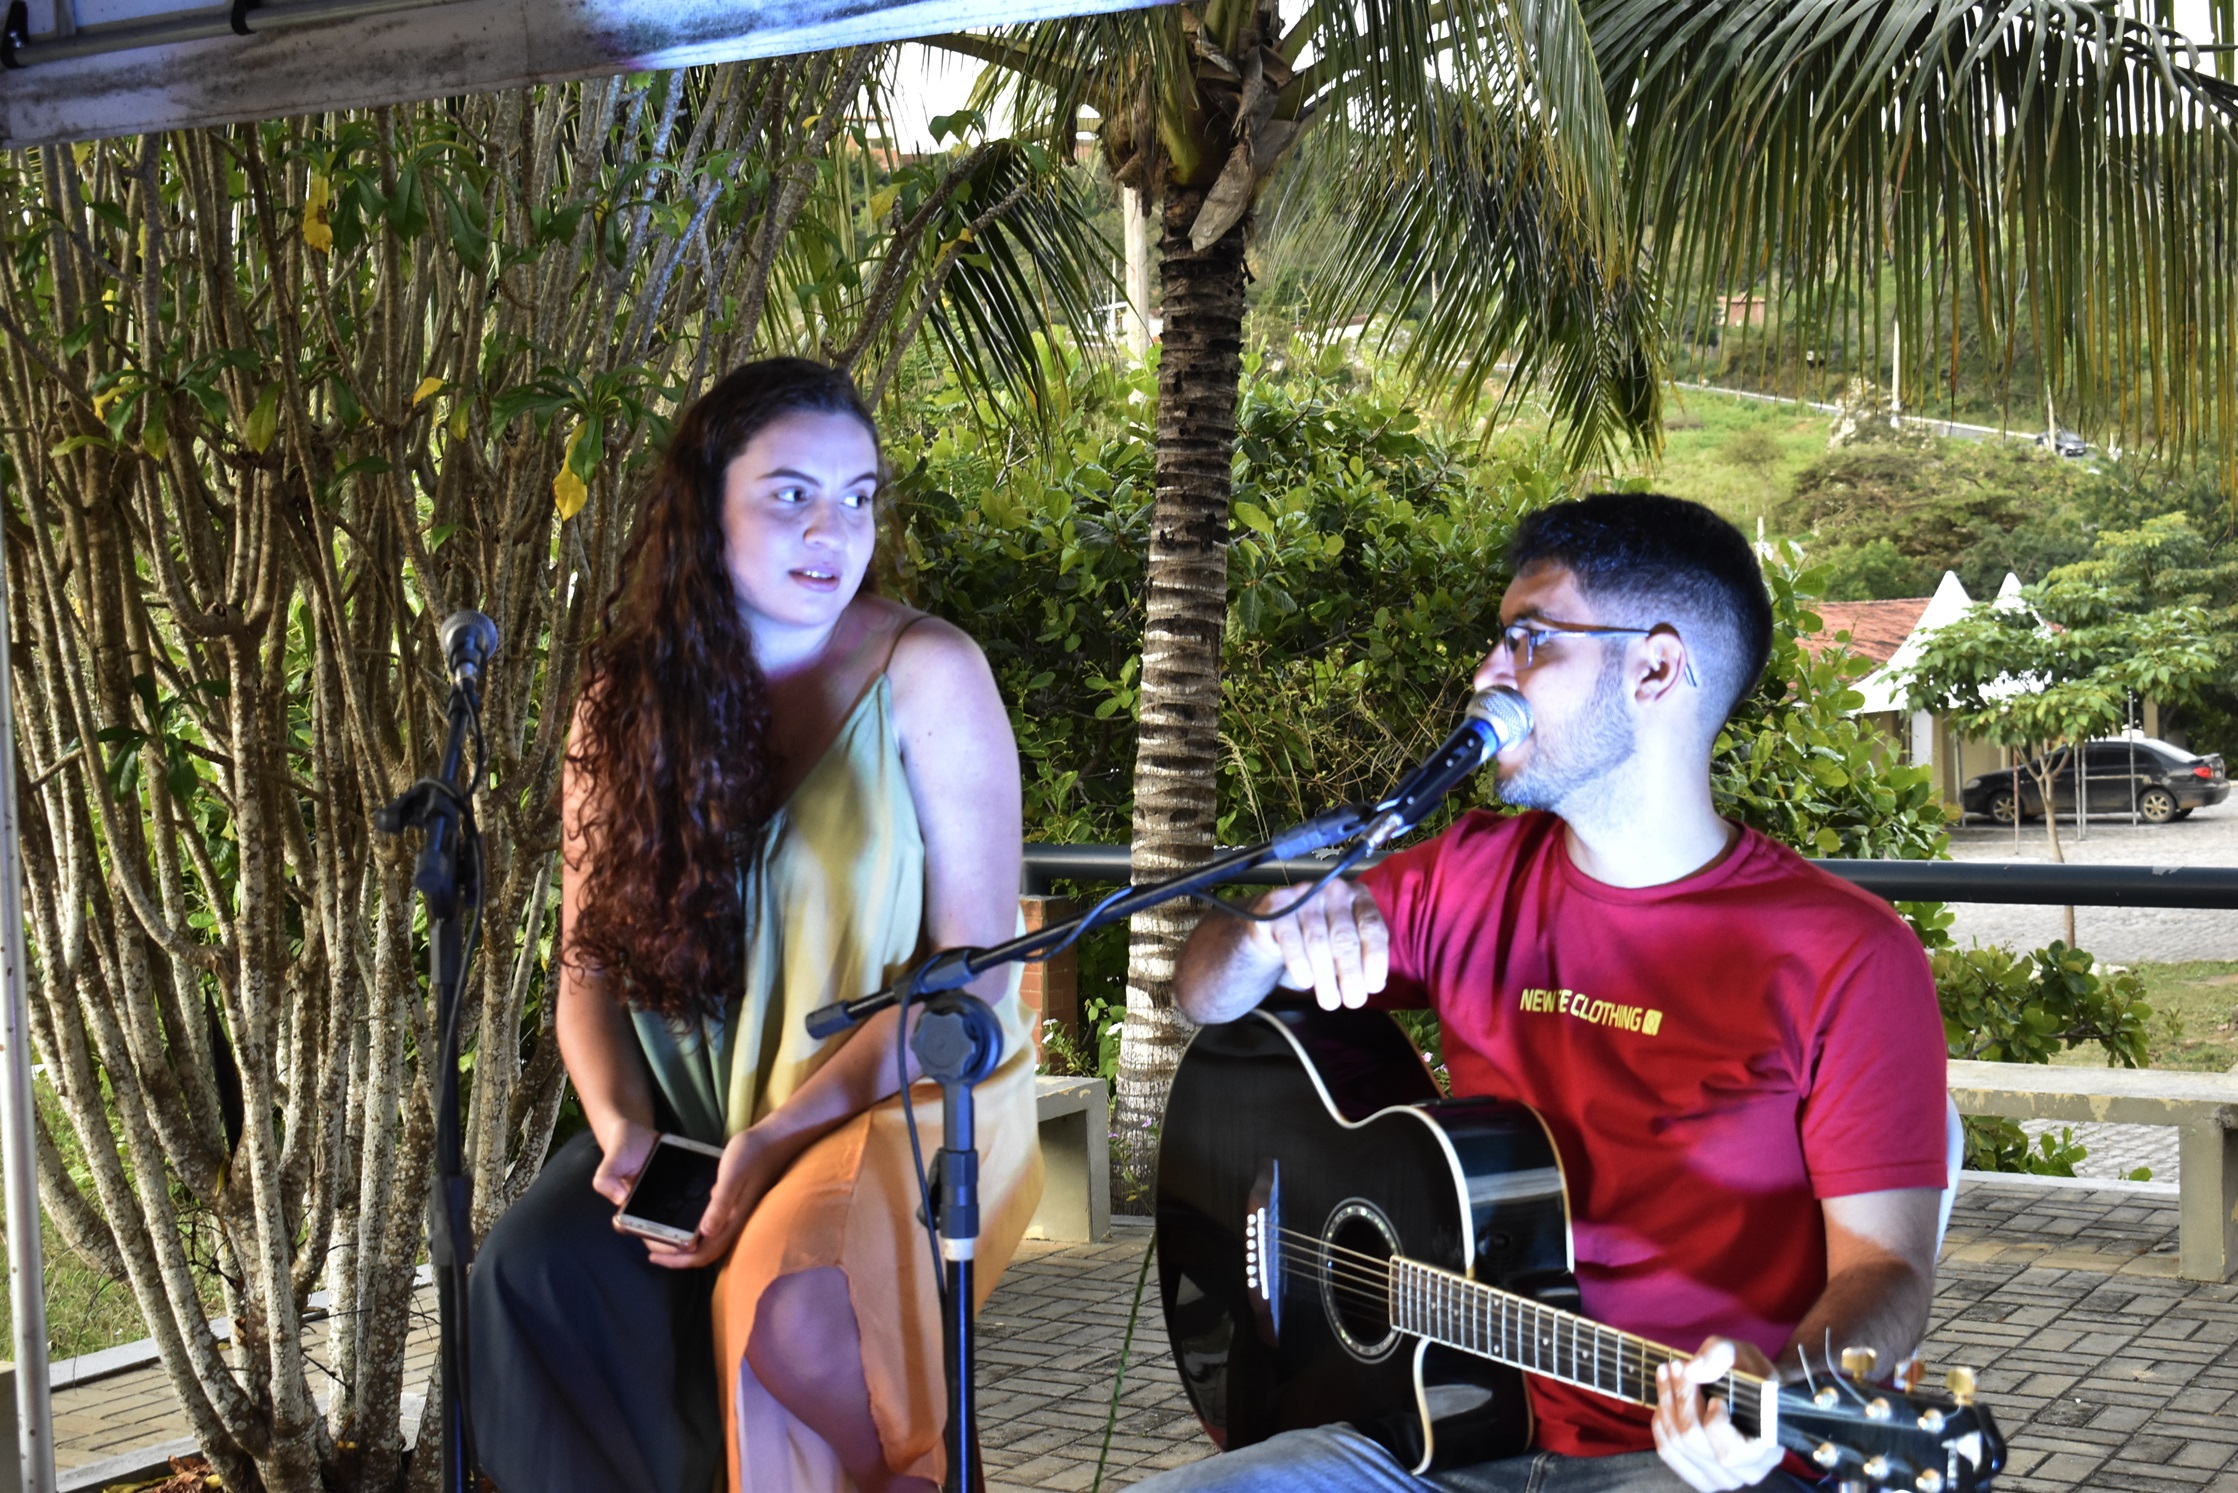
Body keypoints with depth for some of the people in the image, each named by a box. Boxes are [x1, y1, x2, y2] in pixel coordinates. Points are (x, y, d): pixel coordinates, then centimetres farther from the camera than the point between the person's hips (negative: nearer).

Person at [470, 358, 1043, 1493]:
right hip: (697, 1115, 4)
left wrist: (783, 1134, -18)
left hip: (907, 1097, -4)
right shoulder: (625, 700, 4)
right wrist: (622, 1126, -11)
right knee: (532, 1275, -22)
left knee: (791, 1309, -32)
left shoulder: (927, 675, -8)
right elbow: (592, 964, 8)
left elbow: (978, 965, -11)